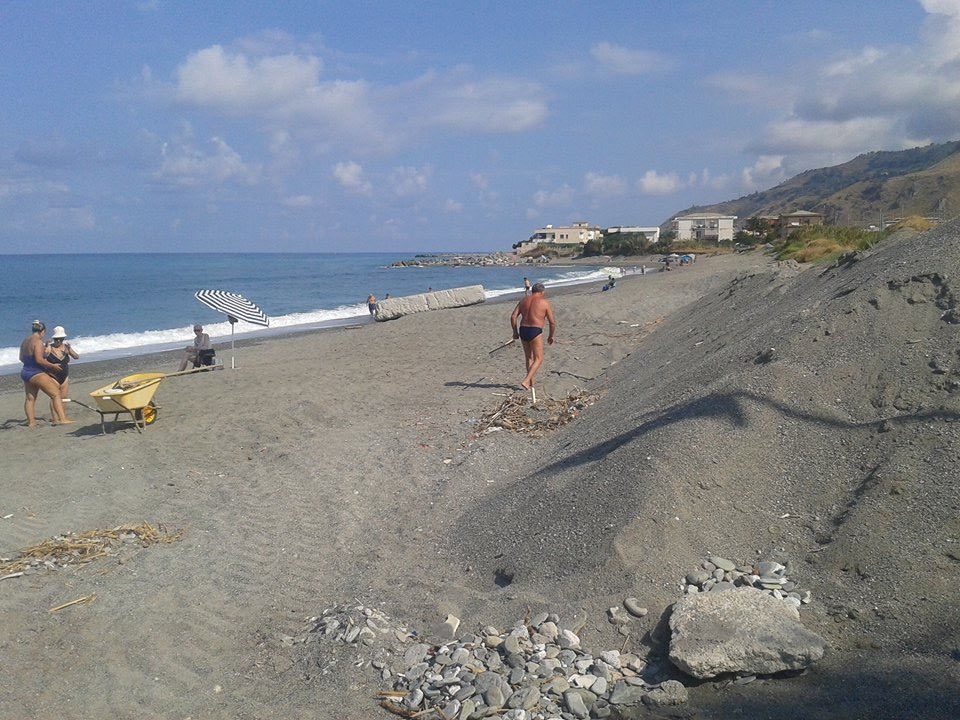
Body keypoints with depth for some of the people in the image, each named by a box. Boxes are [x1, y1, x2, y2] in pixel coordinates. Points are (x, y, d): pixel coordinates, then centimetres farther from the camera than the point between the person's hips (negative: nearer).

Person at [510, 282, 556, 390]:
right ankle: (526, 381, -13)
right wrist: (551, 336, 14)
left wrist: (515, 332, 16)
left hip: (523, 330, 5)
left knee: (529, 358, 19)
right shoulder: (544, 303, 0)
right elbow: (552, 322, 0)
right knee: (538, 359, 1)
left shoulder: (524, 300, 11)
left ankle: (531, 382, 25)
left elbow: (513, 317, 6)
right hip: (535, 332, -5)